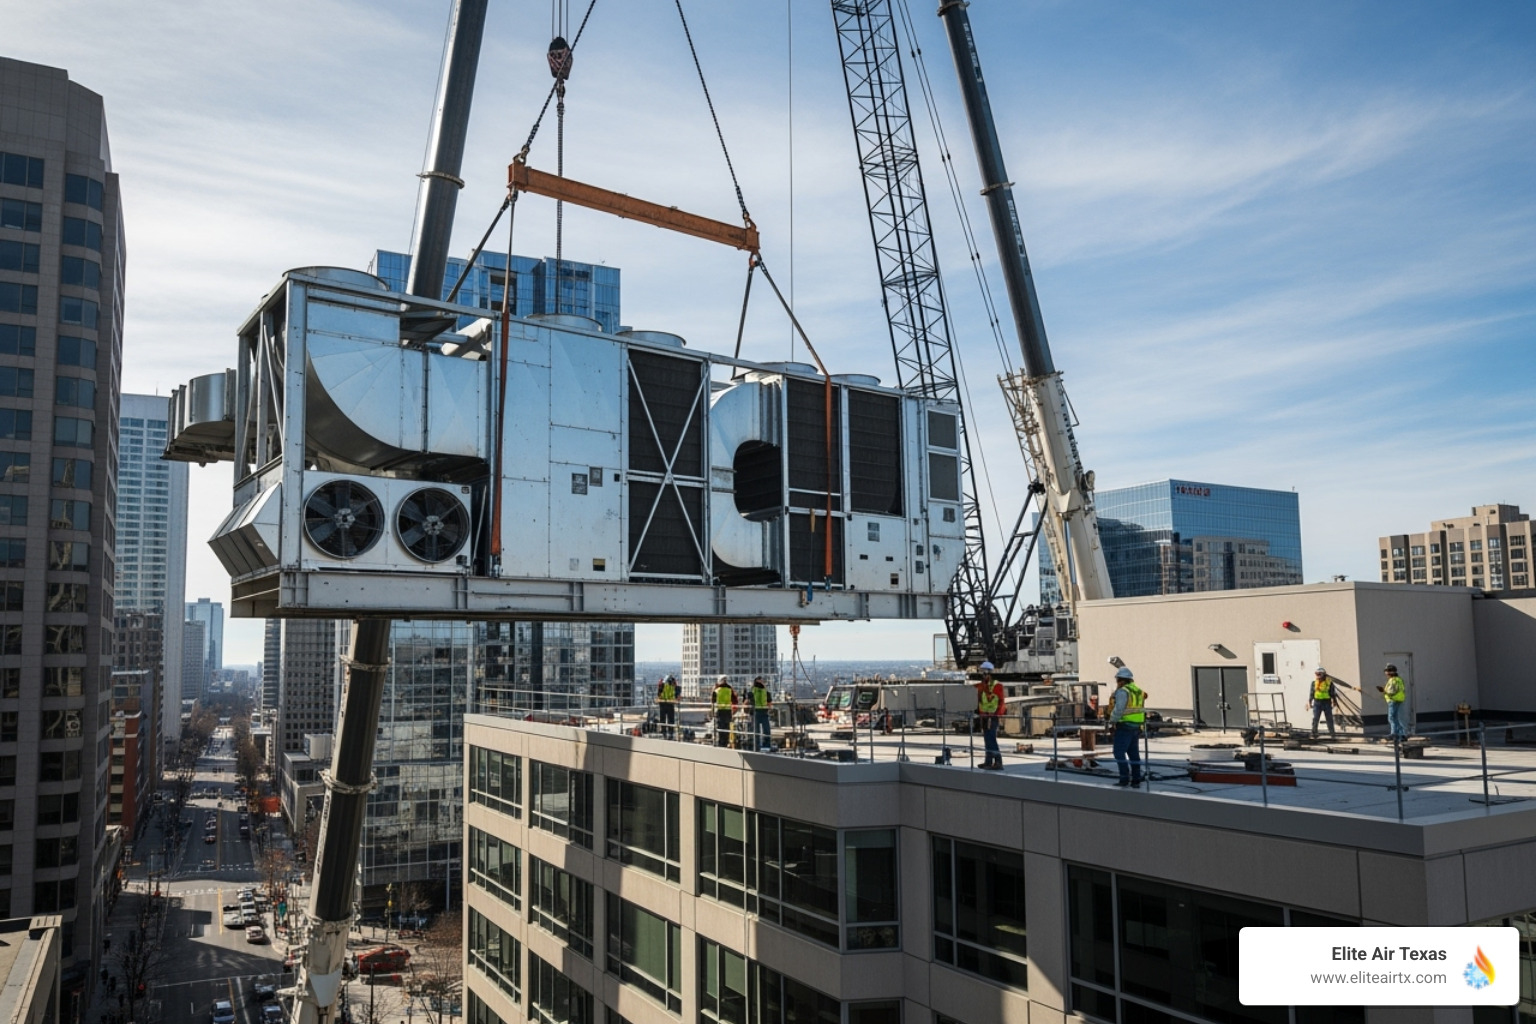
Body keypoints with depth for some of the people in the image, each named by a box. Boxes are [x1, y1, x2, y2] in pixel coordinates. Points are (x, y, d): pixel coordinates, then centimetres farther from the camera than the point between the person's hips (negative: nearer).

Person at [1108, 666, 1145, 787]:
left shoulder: (1122, 692, -13)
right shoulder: (1139, 691, 14)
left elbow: (1118, 710, -19)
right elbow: (1141, 710, 16)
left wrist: (1112, 721, -5)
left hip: (1124, 726, -8)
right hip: (1137, 727, 8)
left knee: (1119, 753, -5)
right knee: (1134, 753, 11)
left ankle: (1124, 779, -9)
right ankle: (1136, 780, 11)